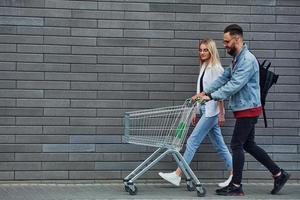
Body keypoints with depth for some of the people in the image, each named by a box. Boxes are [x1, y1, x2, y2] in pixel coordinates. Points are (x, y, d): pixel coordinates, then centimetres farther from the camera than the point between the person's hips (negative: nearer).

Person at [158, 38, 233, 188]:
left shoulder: (216, 68, -10)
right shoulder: (204, 68, 15)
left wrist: (221, 114, -16)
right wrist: (195, 111, 16)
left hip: (212, 111, -9)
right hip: (205, 111, 9)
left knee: (193, 141, -8)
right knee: (219, 145, 9)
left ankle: (177, 175, -4)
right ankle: (233, 174, 13)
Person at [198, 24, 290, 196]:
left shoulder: (248, 59, -18)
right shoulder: (237, 59, 14)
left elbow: (235, 85, -26)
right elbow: (224, 78, 12)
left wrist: (212, 97, -26)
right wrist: (205, 92, 2)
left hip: (248, 109, -10)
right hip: (244, 109, 10)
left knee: (237, 145, -6)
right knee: (249, 145, 13)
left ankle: (236, 187, 1)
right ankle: (279, 174, 20)